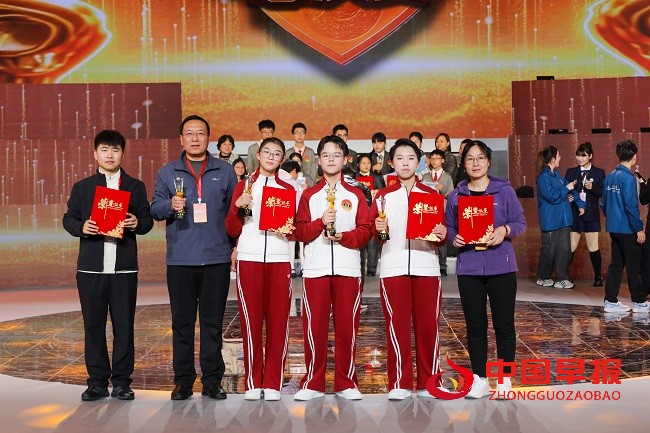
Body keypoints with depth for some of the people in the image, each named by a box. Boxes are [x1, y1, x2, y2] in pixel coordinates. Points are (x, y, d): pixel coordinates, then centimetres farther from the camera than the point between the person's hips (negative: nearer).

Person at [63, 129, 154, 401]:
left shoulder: (135, 187, 11)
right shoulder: (82, 187, 12)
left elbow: (148, 220, 9)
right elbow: (68, 218, 9)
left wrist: (138, 223, -13)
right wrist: (81, 227, -12)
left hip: (125, 267, 0)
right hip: (91, 267, 1)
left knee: (124, 325, 2)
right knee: (93, 325, 4)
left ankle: (121, 381, 12)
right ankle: (97, 381, 14)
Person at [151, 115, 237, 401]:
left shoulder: (225, 171, 10)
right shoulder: (167, 172, 10)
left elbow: (234, 209, 12)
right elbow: (155, 209, 8)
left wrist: (233, 244, 3)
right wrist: (170, 205, -14)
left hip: (216, 257, 0)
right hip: (180, 259, 0)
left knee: (213, 321, 5)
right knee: (182, 321, 5)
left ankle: (212, 380, 14)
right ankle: (183, 380, 15)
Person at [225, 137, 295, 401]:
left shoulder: (288, 189, 14)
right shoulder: (243, 186, 11)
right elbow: (232, 231, 6)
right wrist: (237, 206, -10)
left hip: (279, 260, 1)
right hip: (249, 259, -1)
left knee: (278, 322, -1)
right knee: (251, 321, -1)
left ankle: (273, 384, 6)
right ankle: (253, 383, 8)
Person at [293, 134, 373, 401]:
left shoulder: (355, 195, 11)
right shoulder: (309, 195, 12)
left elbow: (366, 231, 3)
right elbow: (300, 232, 3)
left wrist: (343, 236, -13)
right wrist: (321, 222, -13)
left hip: (348, 269, 0)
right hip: (315, 269, 0)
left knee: (347, 326, 1)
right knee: (314, 326, 0)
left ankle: (346, 383, 12)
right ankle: (313, 384, 10)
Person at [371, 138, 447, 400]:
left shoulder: (432, 196, 13)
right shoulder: (383, 196, 11)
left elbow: (441, 234, 13)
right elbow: (372, 231, 6)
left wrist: (442, 235, -8)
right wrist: (378, 229, -15)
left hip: (426, 267, 1)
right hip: (392, 267, -1)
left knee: (428, 324, 1)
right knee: (396, 325, 0)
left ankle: (429, 382, 12)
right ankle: (399, 384, 7)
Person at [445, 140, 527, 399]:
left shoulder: (504, 190, 1)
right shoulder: (455, 196, 7)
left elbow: (520, 223, 2)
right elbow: (449, 228, 10)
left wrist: (505, 230, -17)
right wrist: (454, 238, -11)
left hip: (501, 266, -1)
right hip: (468, 268, 2)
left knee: (504, 324, 4)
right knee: (475, 326, 7)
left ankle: (505, 379, 17)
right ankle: (479, 379, 17)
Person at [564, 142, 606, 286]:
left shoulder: (599, 173, 4)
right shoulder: (571, 172, 9)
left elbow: (603, 193, -1)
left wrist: (592, 187, -18)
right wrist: (568, 197, -15)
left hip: (591, 215, -1)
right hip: (574, 214, 1)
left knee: (593, 248, 3)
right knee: (570, 248, 1)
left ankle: (598, 277, 16)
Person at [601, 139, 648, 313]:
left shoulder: (610, 177, 8)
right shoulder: (628, 177, -16)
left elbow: (604, 204, 14)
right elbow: (631, 206, -20)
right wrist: (639, 228, -15)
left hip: (613, 228, 7)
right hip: (628, 229, -7)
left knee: (616, 264, 11)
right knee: (634, 266, 3)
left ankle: (611, 301, 12)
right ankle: (639, 302, 13)